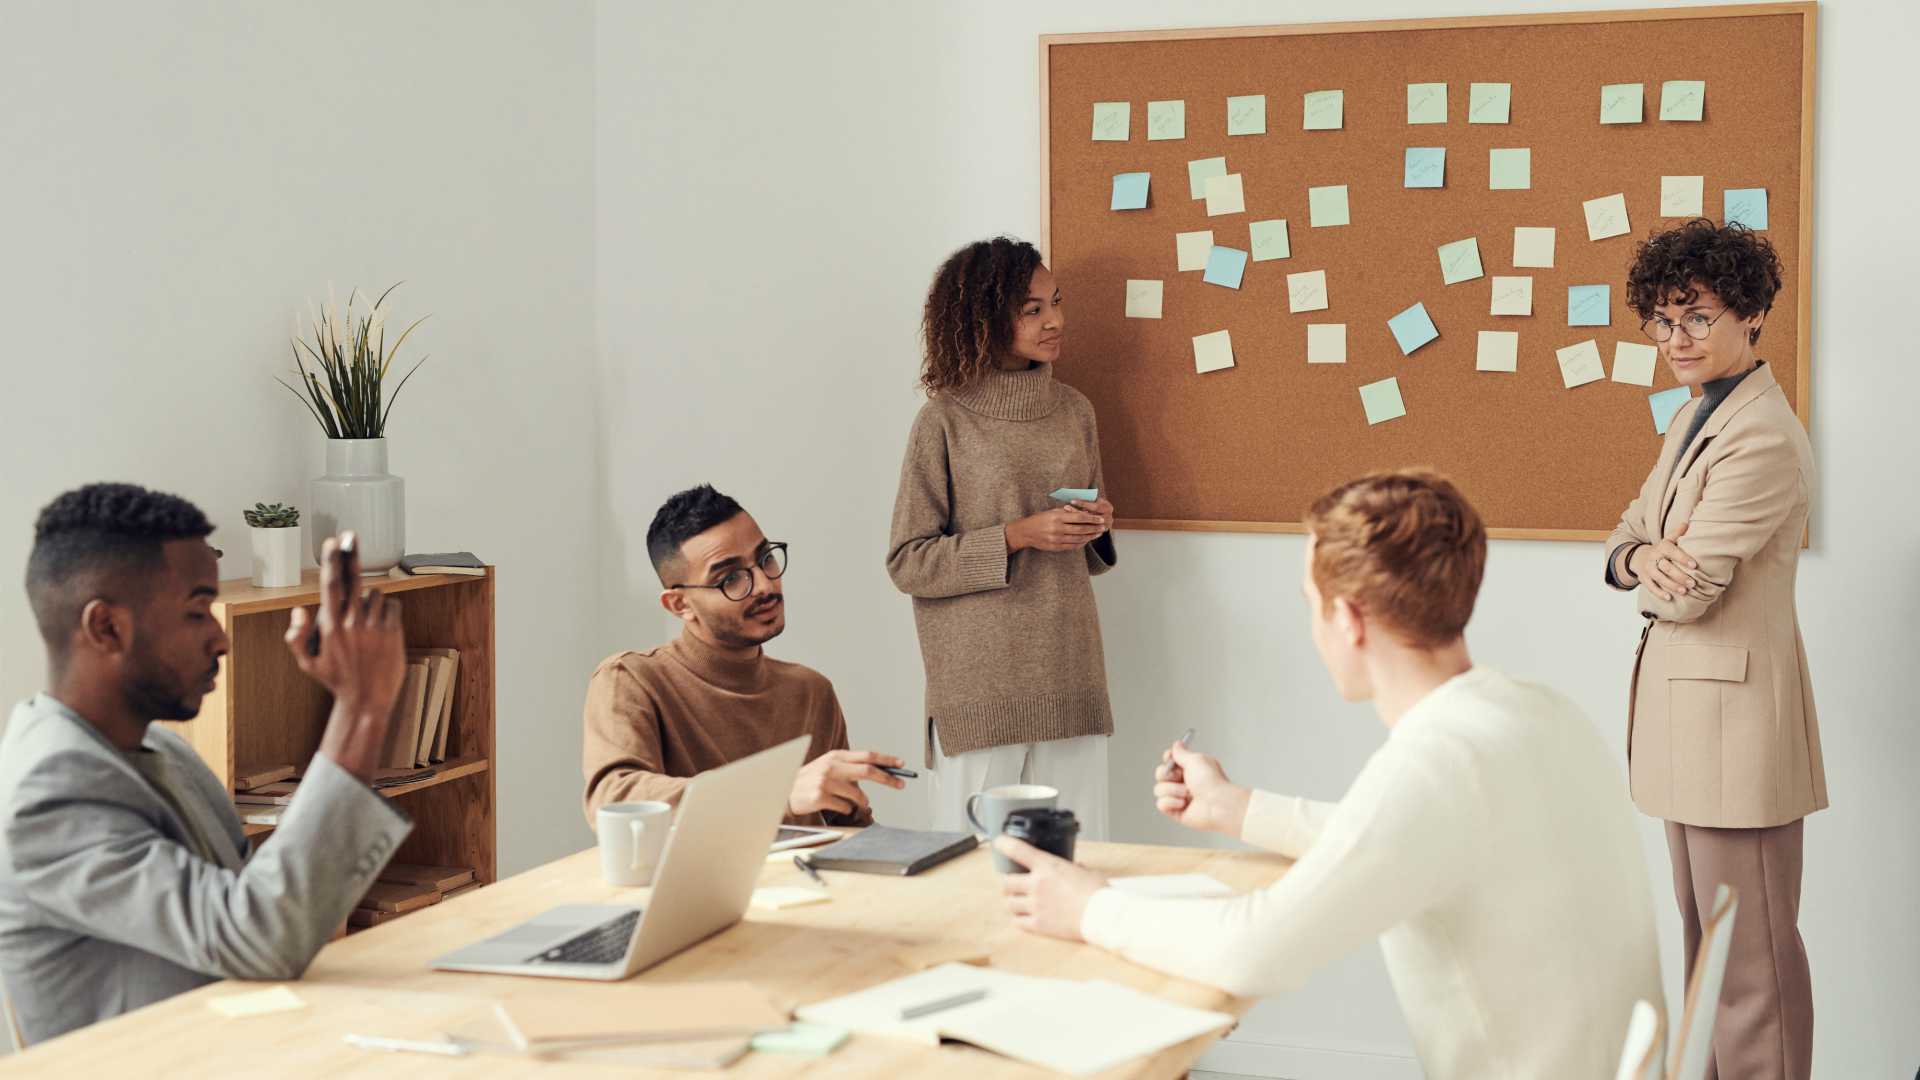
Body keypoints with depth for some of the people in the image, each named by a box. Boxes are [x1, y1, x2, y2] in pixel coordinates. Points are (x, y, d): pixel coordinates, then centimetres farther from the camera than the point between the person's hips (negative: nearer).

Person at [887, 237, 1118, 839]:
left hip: (1069, 674, 4)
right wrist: (1018, 536, -14)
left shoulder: (1073, 410, 12)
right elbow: (907, 563, -6)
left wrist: (1098, 527, 0)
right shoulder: (945, 421, -4)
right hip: (980, 686, -4)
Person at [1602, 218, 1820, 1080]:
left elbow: (1687, 594, -22)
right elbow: (1629, 532, 15)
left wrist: (1648, 568, 1)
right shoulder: (1699, 415, 12)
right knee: (1704, 934, 19)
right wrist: (1642, 559, -9)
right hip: (1686, 704, 10)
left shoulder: (1763, 440, -20)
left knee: (1751, 948, -2)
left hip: (1735, 708, -10)